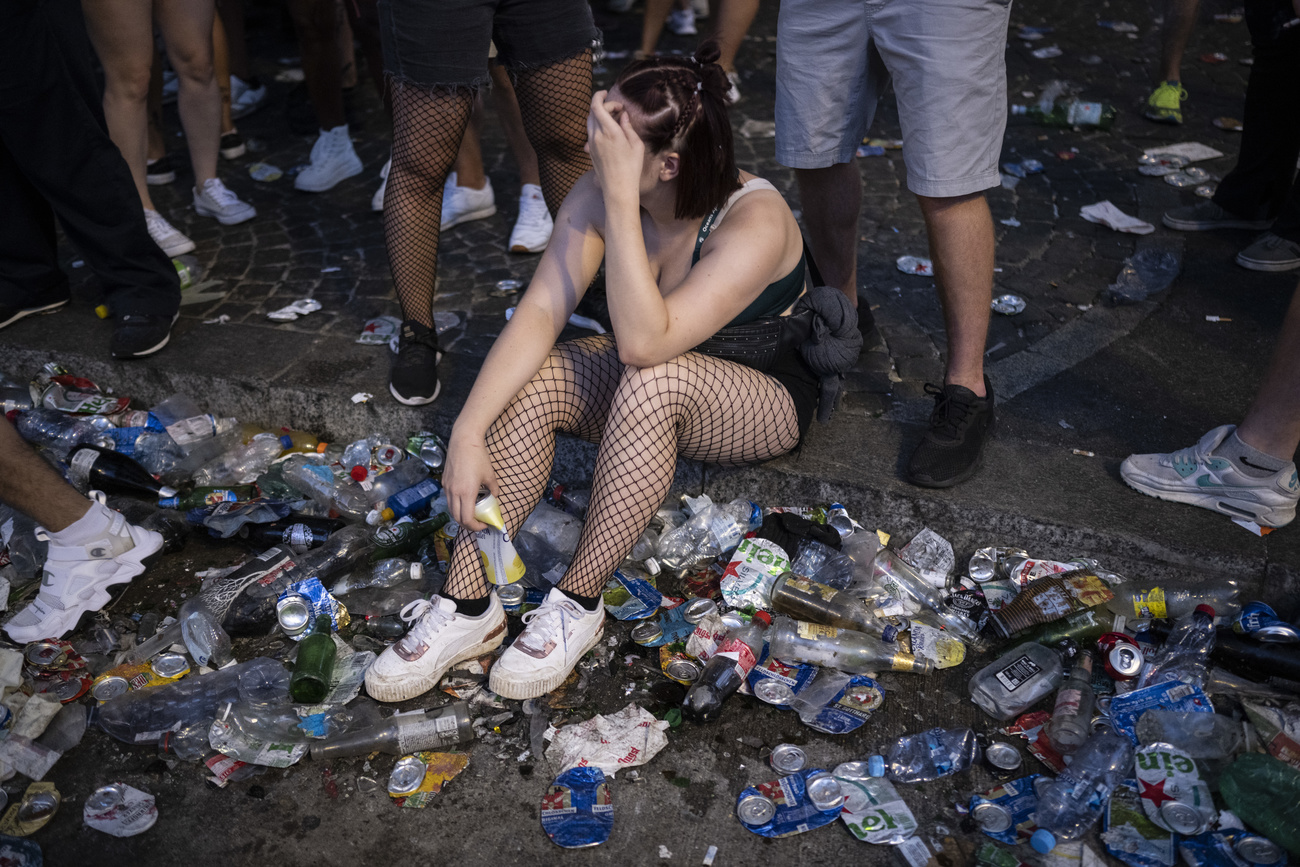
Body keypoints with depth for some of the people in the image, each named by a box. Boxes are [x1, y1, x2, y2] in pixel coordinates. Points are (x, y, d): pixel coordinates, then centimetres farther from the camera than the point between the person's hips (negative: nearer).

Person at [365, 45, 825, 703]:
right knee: (531, 381, -23)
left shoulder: (755, 221, -30)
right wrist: (468, 430, -31)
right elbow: (539, 313, -21)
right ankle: (469, 606, -20)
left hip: (765, 405, -5)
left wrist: (620, 197, -42)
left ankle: (577, 605, -24)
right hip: (649, 392, 5)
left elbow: (643, 342, -39)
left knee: (652, 381, -38)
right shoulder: (596, 197, -15)